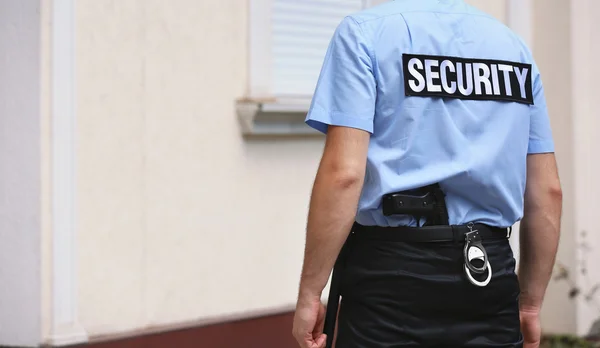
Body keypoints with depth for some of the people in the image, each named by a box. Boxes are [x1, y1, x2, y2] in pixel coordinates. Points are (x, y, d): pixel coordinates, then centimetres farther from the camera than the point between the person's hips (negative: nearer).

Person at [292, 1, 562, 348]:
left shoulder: (367, 32, -3)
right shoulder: (514, 45, 13)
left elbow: (343, 173, -14)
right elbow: (547, 191, 11)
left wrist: (309, 293, -8)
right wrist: (530, 304, 18)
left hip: (392, 271, -4)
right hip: (489, 273, 5)